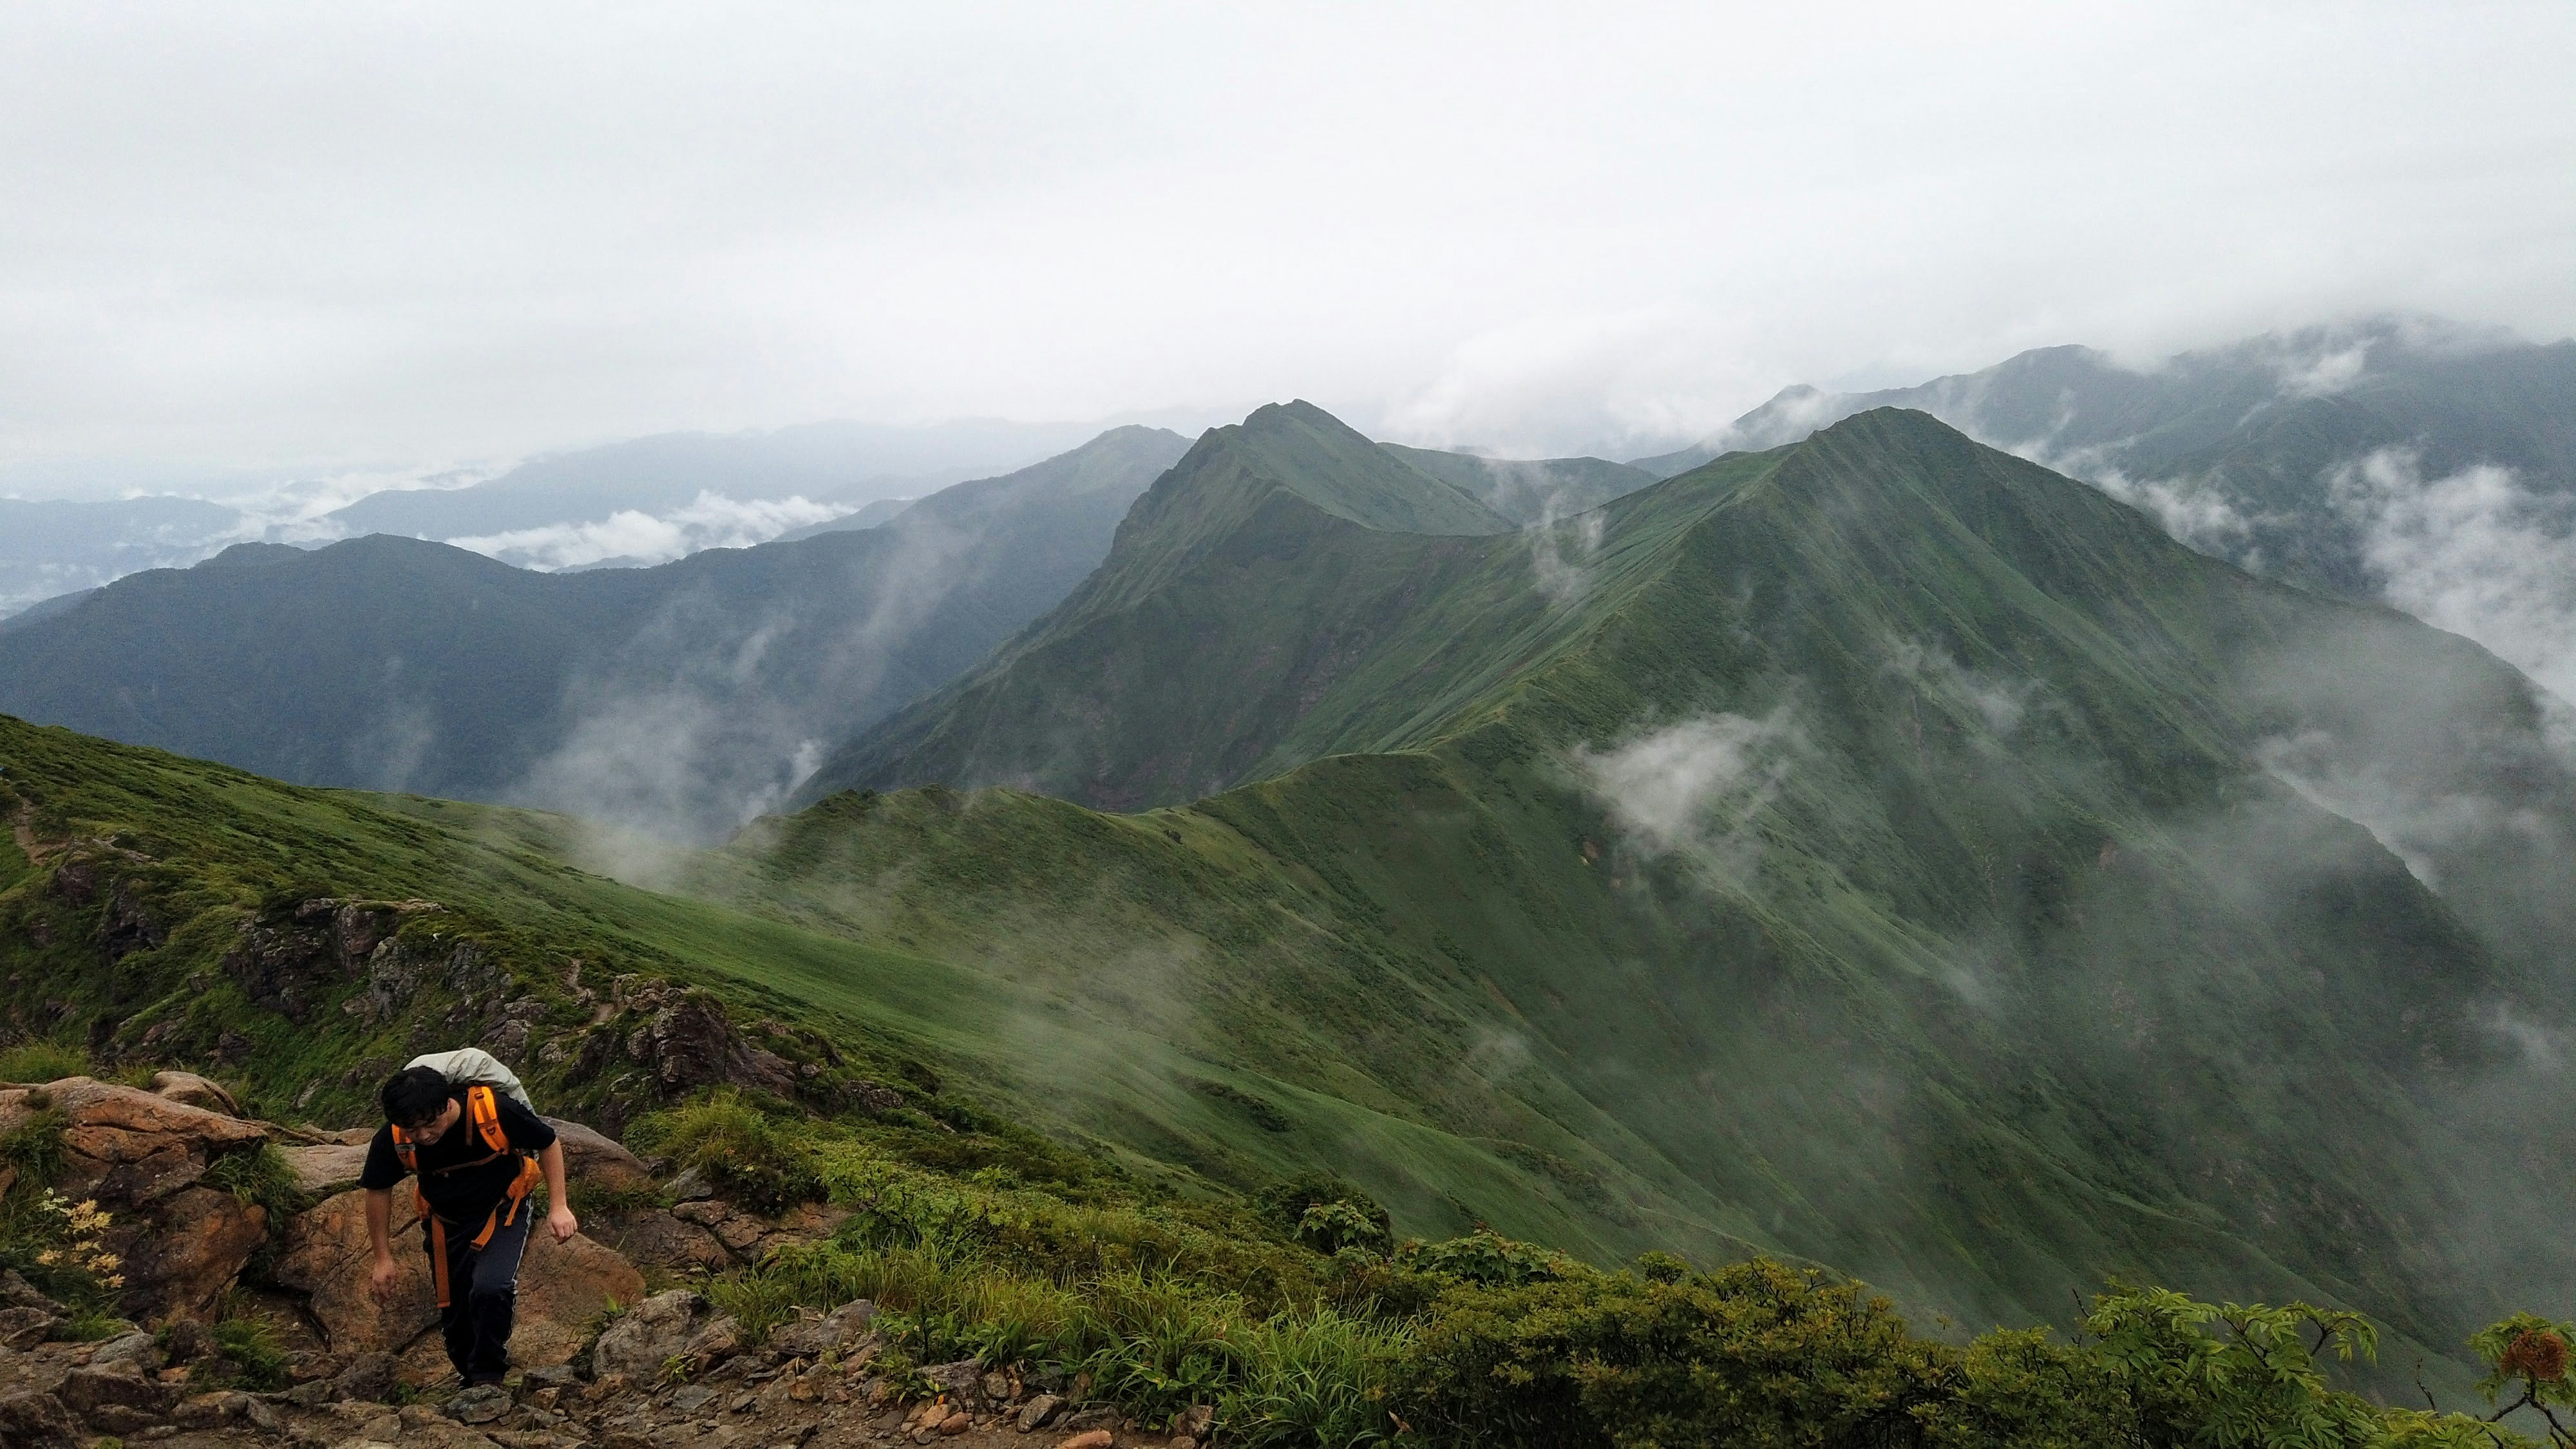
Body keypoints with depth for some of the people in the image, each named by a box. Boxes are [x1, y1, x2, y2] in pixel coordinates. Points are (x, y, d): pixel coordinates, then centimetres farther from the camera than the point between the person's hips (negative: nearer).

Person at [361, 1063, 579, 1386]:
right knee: (455, 1317, 8)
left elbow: (549, 1144, -13)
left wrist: (559, 1207, -16)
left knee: (490, 1289, -27)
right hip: (447, 1223, 3)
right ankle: (472, 1385, 33)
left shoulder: (495, 1111, -31)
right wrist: (383, 1258, 0)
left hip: (503, 1211, -3)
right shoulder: (392, 1140, -23)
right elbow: (378, 1191, -3)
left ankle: (489, 1378, -8)